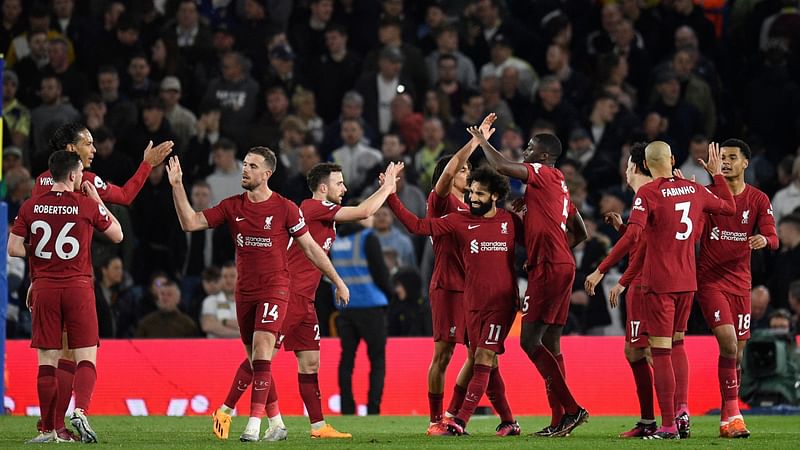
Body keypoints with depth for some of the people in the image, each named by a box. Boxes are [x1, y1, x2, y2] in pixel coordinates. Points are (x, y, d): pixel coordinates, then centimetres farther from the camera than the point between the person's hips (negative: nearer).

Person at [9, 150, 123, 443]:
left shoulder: (31, 207, 2)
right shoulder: (87, 205, -4)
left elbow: (14, 249, 1)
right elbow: (117, 235, 10)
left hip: (44, 288, 2)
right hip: (78, 287, -2)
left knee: (47, 361, 5)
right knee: (86, 358, 1)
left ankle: (48, 430, 5)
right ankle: (80, 412, -21)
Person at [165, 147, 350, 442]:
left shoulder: (285, 208, -5)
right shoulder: (232, 206, 5)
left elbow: (311, 248, 2)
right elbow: (190, 223, 2)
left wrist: (338, 281, 4)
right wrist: (177, 186, -7)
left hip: (274, 288, -5)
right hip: (244, 292, 5)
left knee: (261, 351, -20)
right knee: (254, 359, 9)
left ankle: (254, 423, -24)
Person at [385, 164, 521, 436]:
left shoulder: (510, 222, 3)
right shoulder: (460, 221, 5)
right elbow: (418, 226, 1)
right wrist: (390, 197, -4)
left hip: (502, 302, -3)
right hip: (473, 303, 3)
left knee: (483, 360, -12)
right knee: (487, 365, 6)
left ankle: (460, 422, -18)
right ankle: (508, 422, 17)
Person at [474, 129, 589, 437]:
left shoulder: (543, 175, -6)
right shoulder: (559, 186, 21)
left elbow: (501, 166, -18)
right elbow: (580, 233, 26)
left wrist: (481, 140, -1)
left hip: (548, 269, -10)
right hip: (561, 267, 10)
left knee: (530, 341, -11)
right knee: (550, 345, 9)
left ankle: (572, 409, -15)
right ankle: (559, 420, 7)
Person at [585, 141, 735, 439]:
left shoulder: (648, 194, -10)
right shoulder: (694, 189, 6)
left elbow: (631, 237, -21)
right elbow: (729, 208, 23)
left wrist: (600, 271, -19)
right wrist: (717, 174, 35)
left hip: (659, 283, -6)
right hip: (687, 280, 6)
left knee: (661, 351, -3)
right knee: (677, 344, 20)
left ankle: (668, 425, -5)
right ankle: (681, 409, 7)